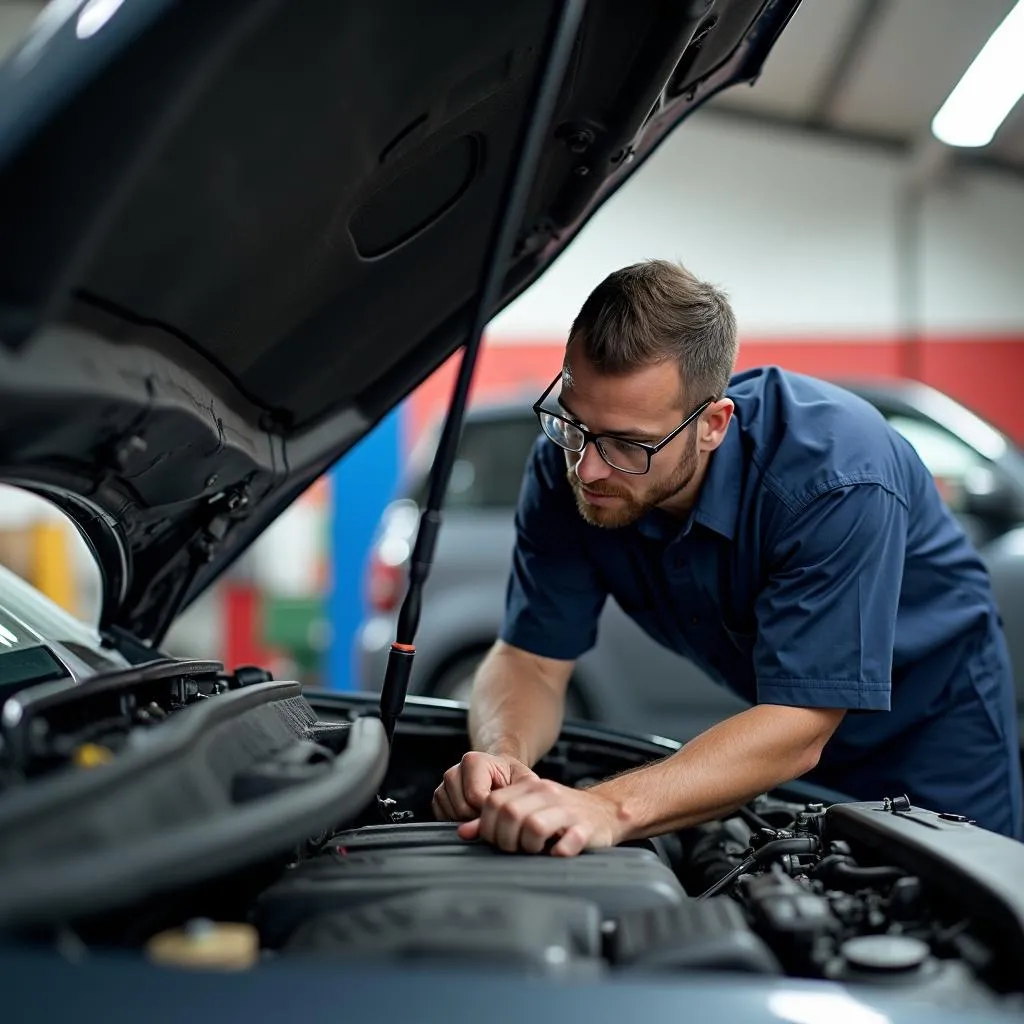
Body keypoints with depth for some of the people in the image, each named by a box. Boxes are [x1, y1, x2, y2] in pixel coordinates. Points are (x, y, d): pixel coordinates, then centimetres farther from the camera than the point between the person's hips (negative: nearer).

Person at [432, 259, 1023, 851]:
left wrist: (611, 809, -55)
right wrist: (504, 757, -41)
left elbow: (797, 729, -41)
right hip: (774, 718, 4)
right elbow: (532, 658, -18)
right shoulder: (568, 465, -23)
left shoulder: (838, 477, -39)